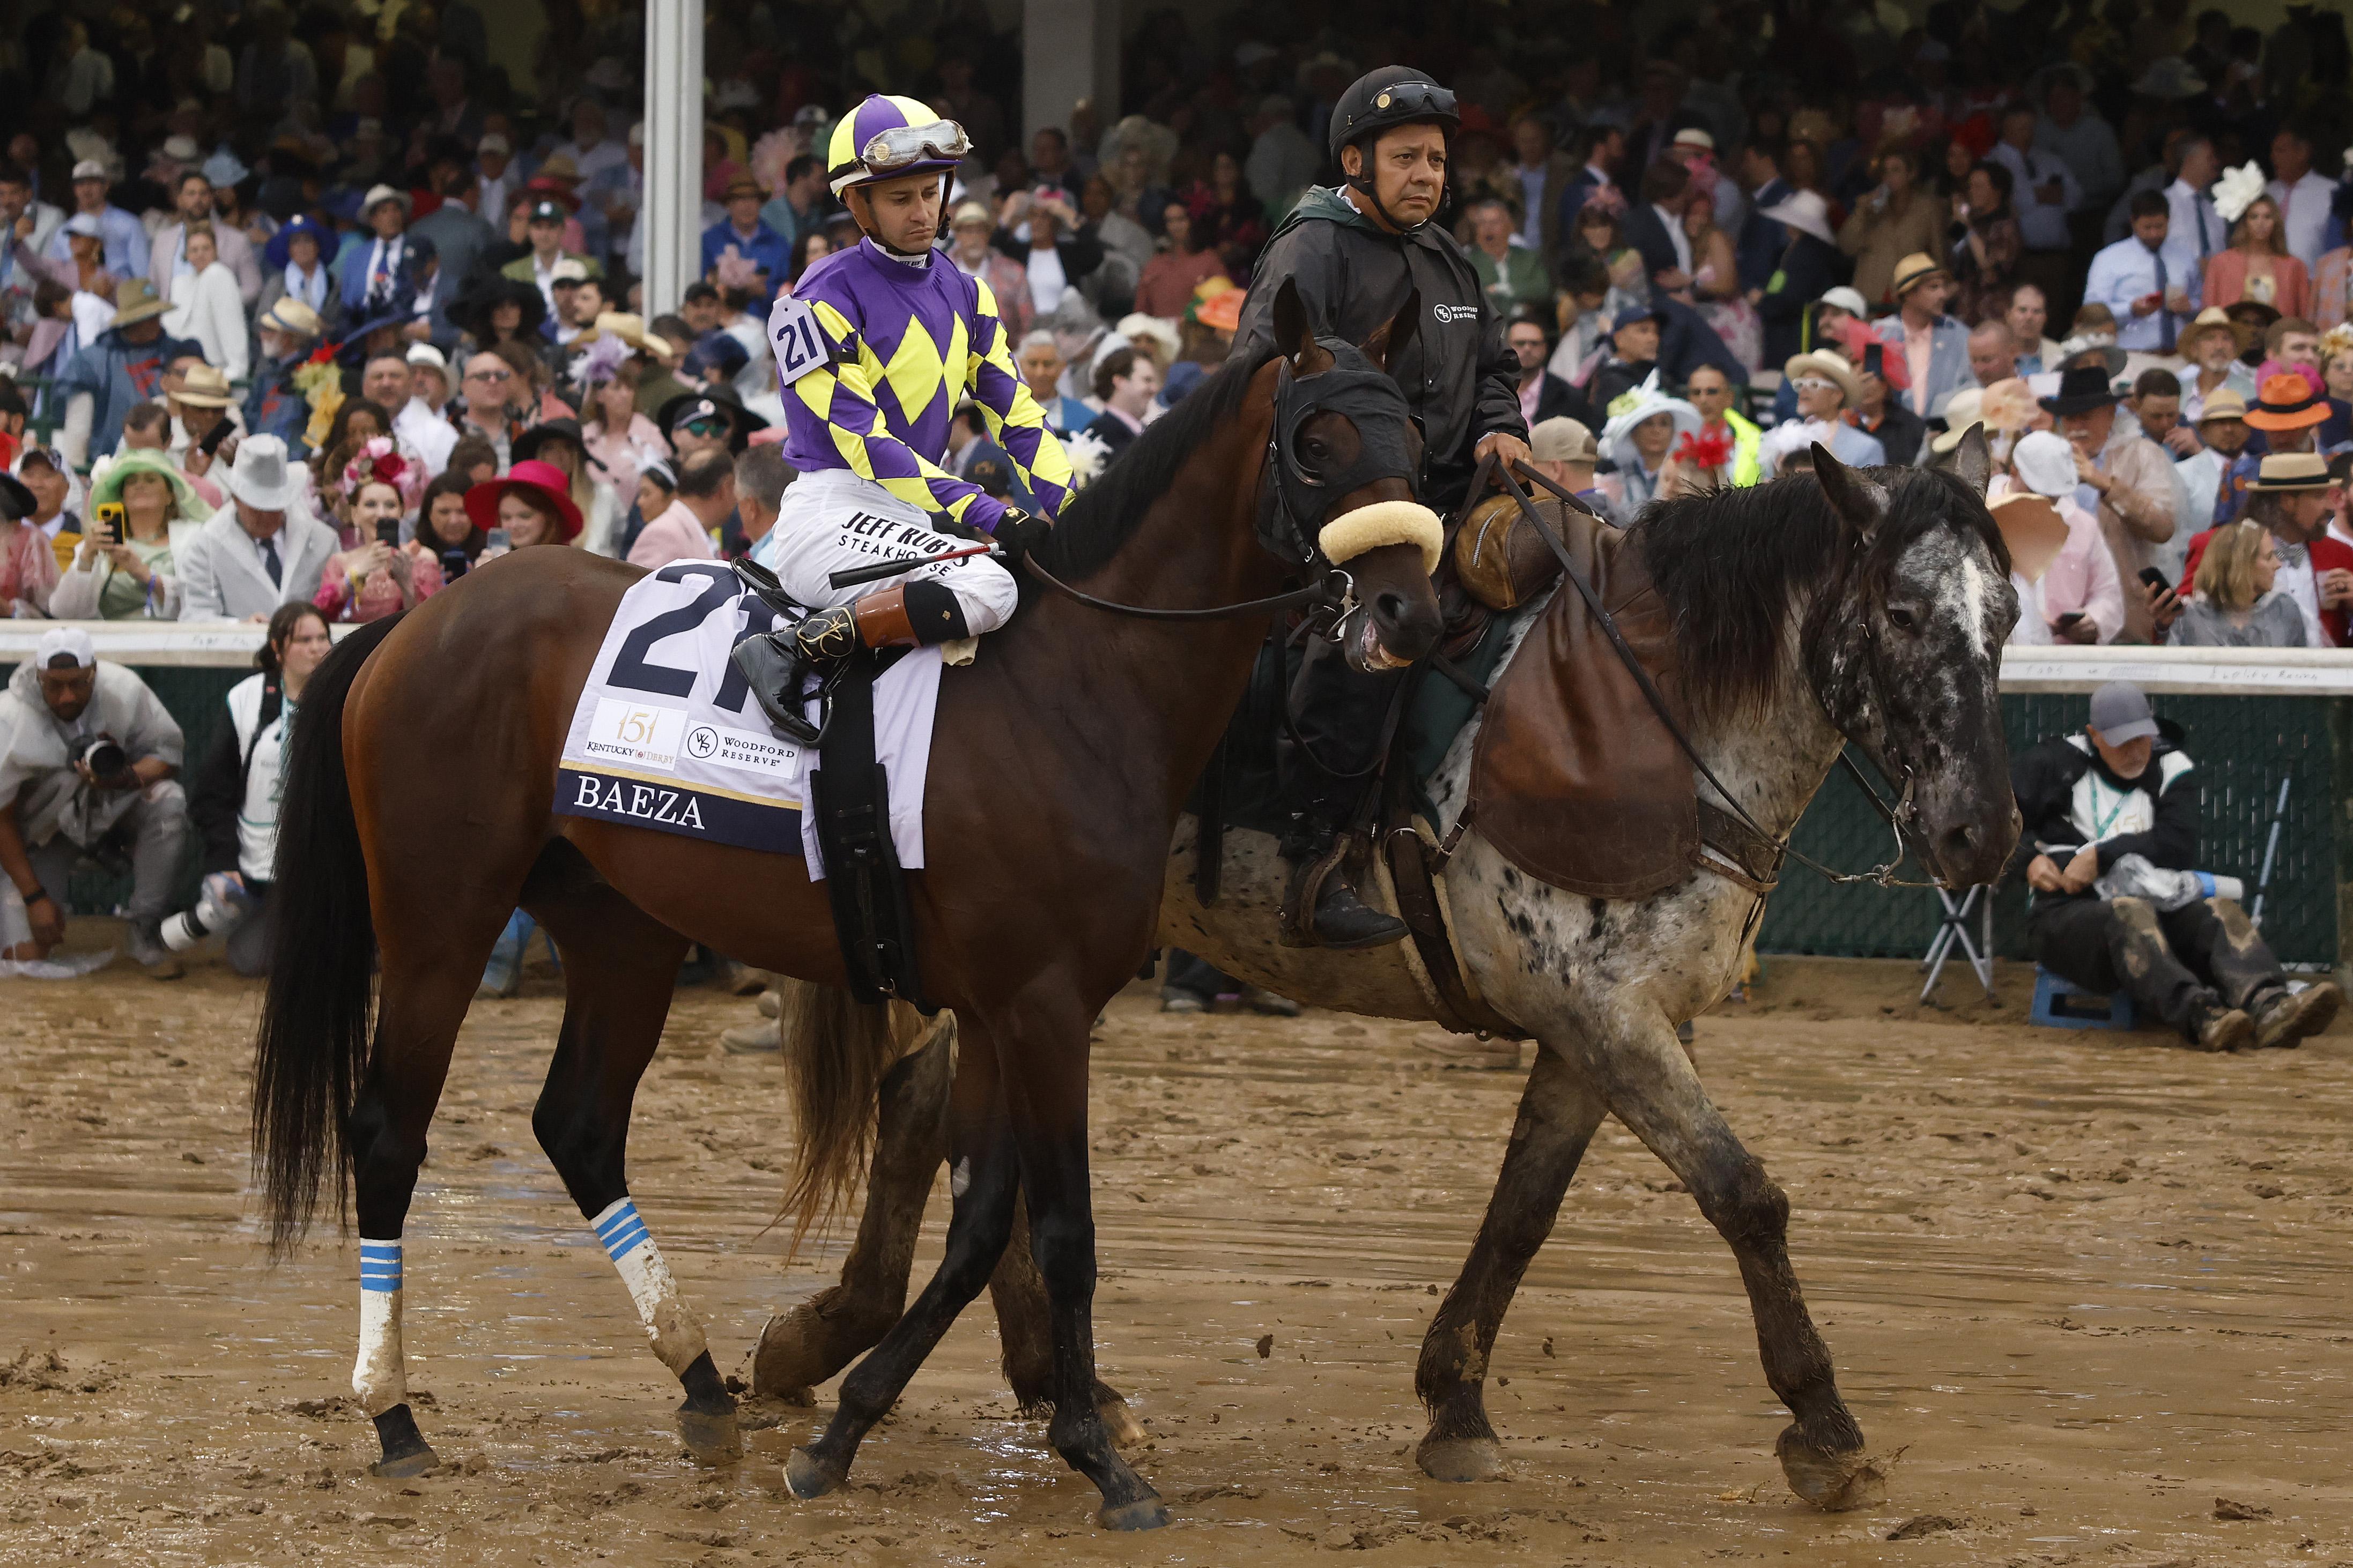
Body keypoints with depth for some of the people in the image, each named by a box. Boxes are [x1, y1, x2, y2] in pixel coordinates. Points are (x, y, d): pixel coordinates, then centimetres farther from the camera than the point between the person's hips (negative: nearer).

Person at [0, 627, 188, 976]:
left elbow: (167, 753, -11)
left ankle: (144, 934, -20)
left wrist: (129, 778, -35)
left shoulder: (125, 690, -20)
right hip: (51, 826, -2)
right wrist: (34, 898, -21)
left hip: (118, 806, 2)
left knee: (168, 801, -32)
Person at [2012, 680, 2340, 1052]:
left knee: (2219, 911, -26)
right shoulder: (2058, 763, 11)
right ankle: (2200, 1015, -64)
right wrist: (2027, 862, -6)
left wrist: (2101, 857, -9)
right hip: (2066, 914, -3)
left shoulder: (2172, 768, 15)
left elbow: (2178, 847, 0)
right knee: (2130, 914, -37)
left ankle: (2268, 1008, -57)